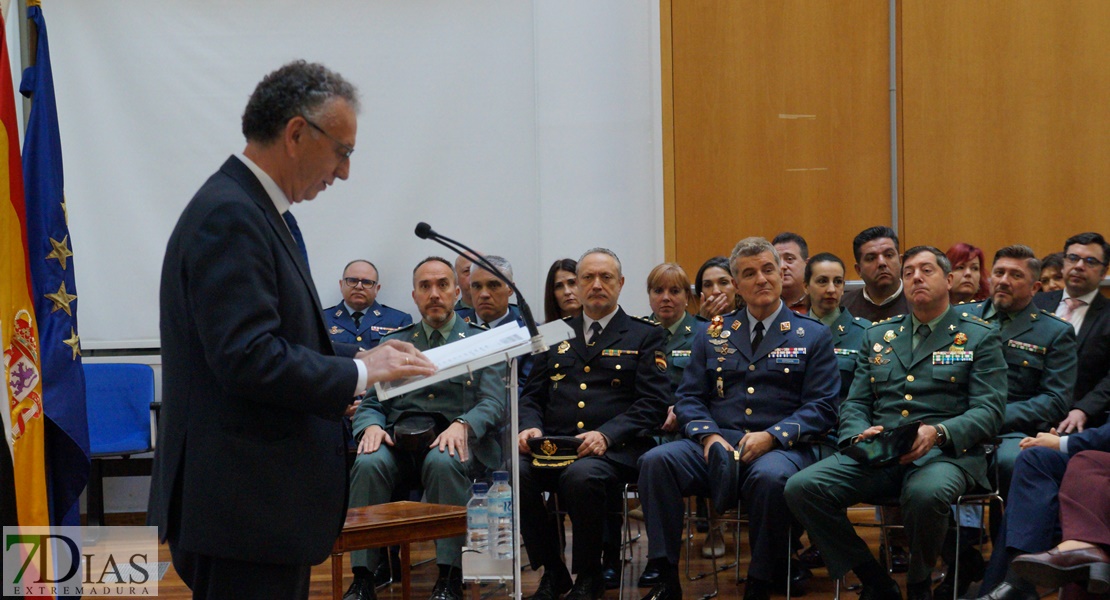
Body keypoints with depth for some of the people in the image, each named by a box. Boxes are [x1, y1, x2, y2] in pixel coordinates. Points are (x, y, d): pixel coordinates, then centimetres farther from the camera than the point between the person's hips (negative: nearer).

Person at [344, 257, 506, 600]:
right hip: (399, 442, 2)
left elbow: (493, 404, 2)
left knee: (443, 462, -37)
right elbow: (371, 403, 15)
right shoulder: (394, 344, 21)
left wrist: (462, 425, -20)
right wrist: (371, 426, -10)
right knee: (368, 463, -31)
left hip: (453, 443, -2)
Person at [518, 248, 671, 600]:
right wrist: (530, 427, -4)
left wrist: (606, 435, -16)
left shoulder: (645, 337, 12)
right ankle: (552, 572, -9)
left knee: (581, 476, -38)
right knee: (515, 471, -29)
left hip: (613, 450, -4)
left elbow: (652, 404, 0)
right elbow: (532, 396, 20)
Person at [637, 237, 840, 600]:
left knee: (769, 477, -39)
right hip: (717, 444, 3)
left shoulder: (813, 336, 11)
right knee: (656, 461, -26)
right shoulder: (712, 334, 20)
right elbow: (689, 397, 14)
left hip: (779, 448, -3)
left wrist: (771, 436, -14)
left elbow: (822, 408, 2)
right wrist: (708, 435, -9)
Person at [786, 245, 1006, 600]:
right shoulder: (878, 336, 23)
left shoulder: (979, 338, 10)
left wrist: (938, 433, -21)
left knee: (925, 493, -41)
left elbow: (988, 411, -1)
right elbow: (855, 403, 19)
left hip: (944, 452, -4)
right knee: (801, 488, -22)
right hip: (878, 453, 4)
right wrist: (859, 434, -6)